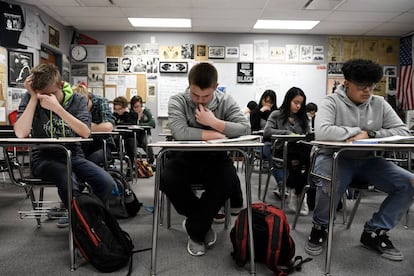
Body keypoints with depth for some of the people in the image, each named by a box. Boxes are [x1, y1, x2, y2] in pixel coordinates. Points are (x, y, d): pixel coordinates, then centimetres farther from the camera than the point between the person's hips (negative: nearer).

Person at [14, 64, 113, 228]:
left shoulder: (77, 100, -2)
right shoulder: (31, 98, -4)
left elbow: (85, 133, -19)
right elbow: (21, 133, -20)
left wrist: (57, 108, -26)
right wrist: (34, 98, -18)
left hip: (73, 156, 2)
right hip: (44, 158, -2)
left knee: (107, 183, -23)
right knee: (68, 181, -35)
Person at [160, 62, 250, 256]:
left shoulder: (226, 101, -2)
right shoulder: (177, 101, -8)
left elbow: (246, 129, -15)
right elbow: (180, 132, -27)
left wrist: (214, 122, -23)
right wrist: (216, 135, -20)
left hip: (215, 158, 1)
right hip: (184, 157, 0)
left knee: (230, 182, -29)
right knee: (168, 181, -30)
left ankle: (195, 230, -4)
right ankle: (203, 224, 0)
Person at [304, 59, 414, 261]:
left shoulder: (379, 104, 6)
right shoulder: (332, 102, -8)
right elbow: (322, 131, -26)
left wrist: (370, 135, -16)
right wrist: (355, 131, -17)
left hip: (368, 161, 6)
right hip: (335, 158, -5)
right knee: (329, 186, -37)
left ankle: (374, 232, 7)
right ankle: (320, 227, -1)